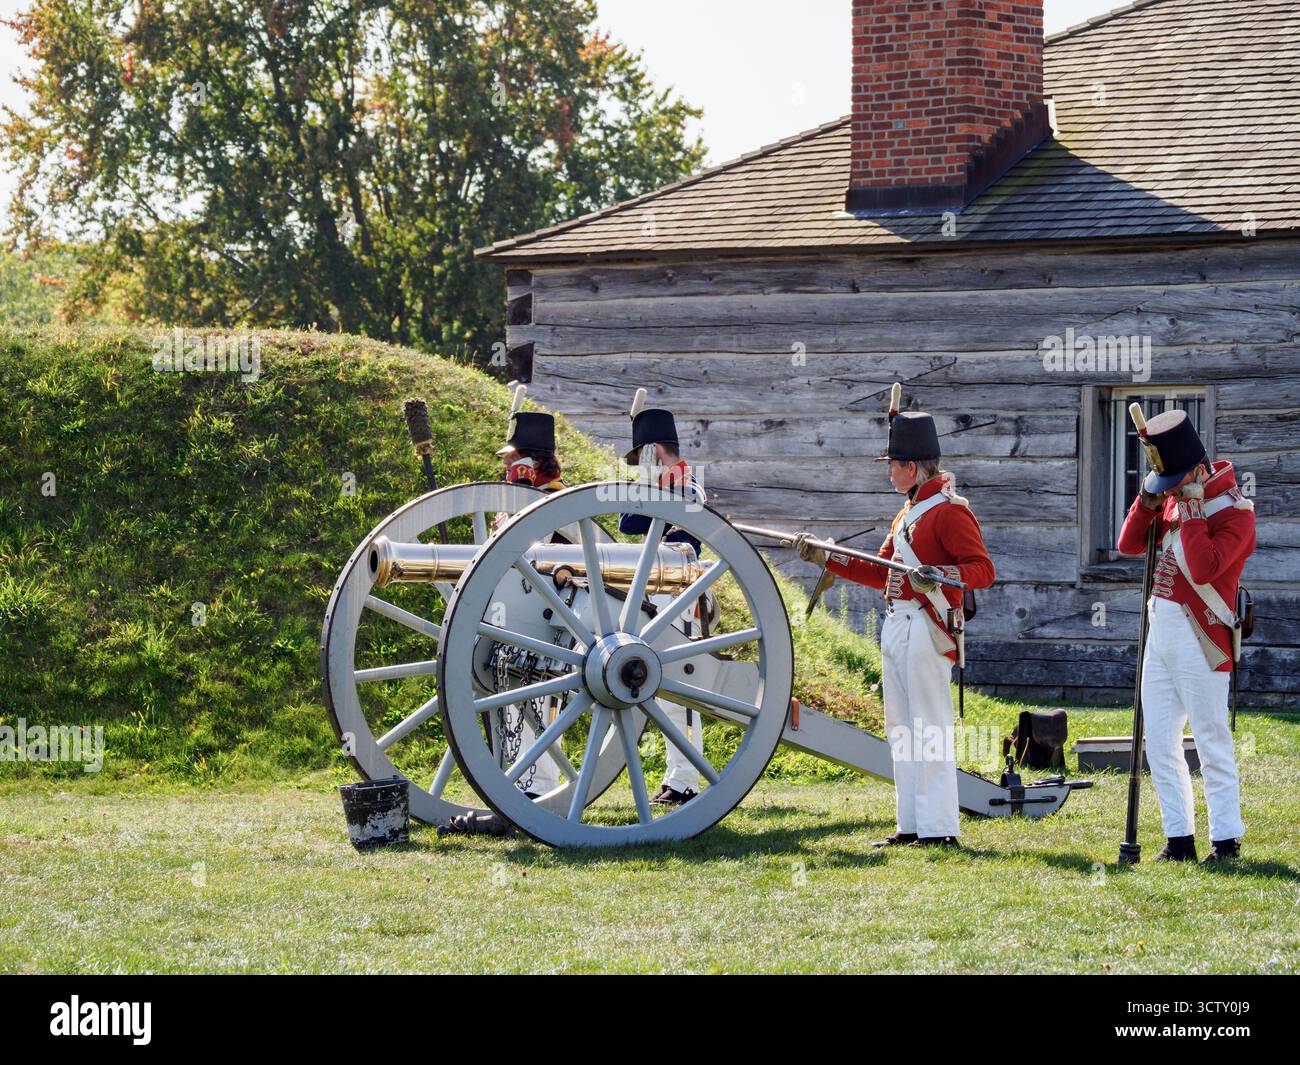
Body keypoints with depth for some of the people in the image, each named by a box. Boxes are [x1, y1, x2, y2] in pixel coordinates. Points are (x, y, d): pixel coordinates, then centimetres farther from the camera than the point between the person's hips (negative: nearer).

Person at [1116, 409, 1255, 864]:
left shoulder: (1234, 510, -13)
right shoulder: (1174, 498, 12)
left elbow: (1204, 568, -26)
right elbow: (1129, 545, 11)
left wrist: (1192, 509, -22)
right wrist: (1148, 498, -2)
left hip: (1200, 638, -8)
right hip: (1160, 633, 8)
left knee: (1211, 742, -5)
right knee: (1159, 743, 8)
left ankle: (1226, 840, 0)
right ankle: (1179, 838, 13)